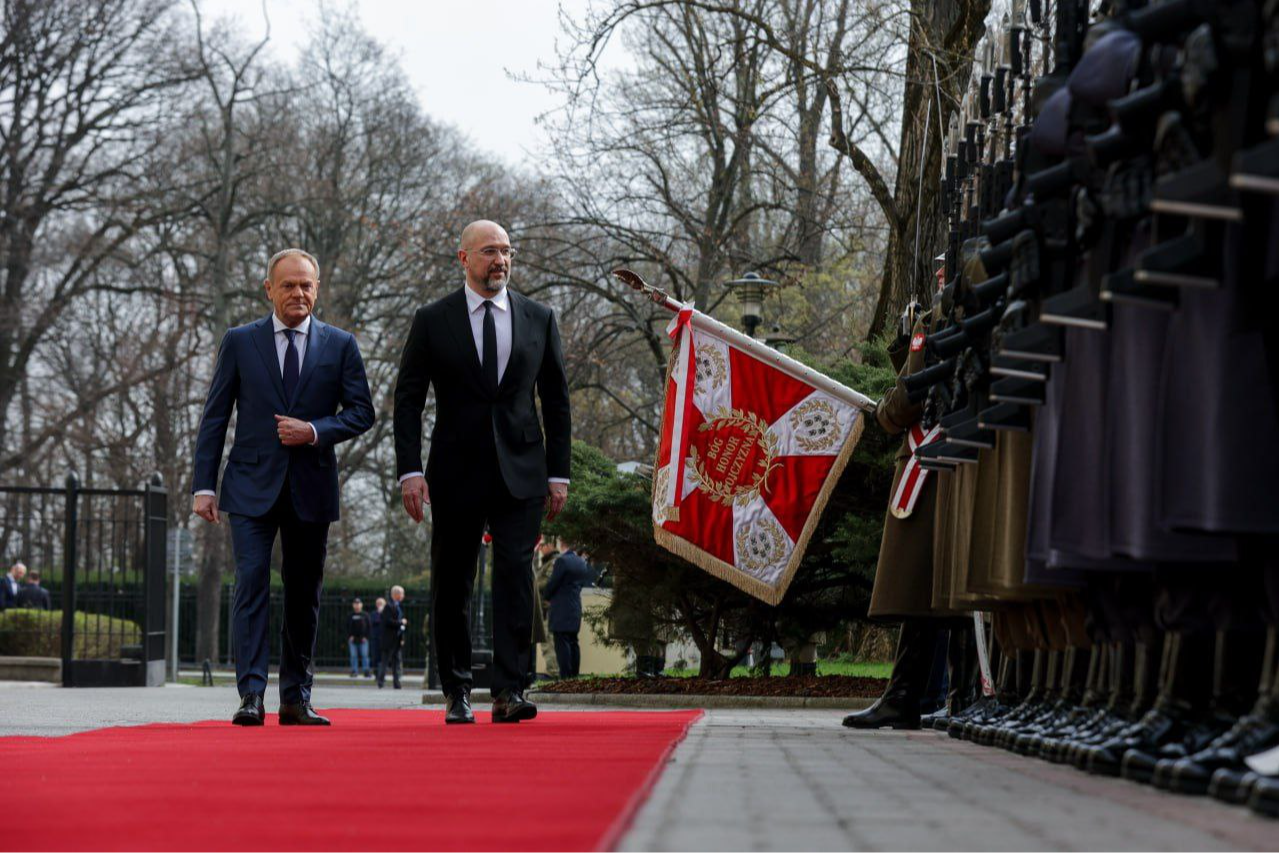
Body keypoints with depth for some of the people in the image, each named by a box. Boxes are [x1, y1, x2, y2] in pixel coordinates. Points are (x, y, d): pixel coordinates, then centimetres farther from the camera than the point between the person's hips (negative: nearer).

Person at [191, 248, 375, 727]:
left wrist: (315, 431, -13)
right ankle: (251, 696, -16)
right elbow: (214, 418, 4)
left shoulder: (340, 345, 7)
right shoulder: (240, 342, 5)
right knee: (251, 584, -13)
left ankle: (296, 700, 14)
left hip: (311, 489, 2)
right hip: (253, 488, -2)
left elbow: (362, 412, 4)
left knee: (304, 596, 7)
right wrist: (204, 485, -2)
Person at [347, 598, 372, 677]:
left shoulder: (365, 615, 4)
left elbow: (369, 626, 4)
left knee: (364, 655, -5)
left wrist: (366, 636, -5)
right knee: (353, 656, 1)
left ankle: (366, 671, -2)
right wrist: (349, 636, -4)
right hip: (353, 639, 1)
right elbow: (347, 627, 8)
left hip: (363, 639, -1)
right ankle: (354, 671, 6)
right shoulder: (351, 616, 7)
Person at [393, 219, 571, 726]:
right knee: (451, 586, 5)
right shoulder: (432, 321, 3)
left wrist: (558, 473, 6)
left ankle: (509, 692, -13)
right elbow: (408, 400, 2)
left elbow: (556, 400, 11)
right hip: (456, 473, 0)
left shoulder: (538, 319, 8)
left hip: (521, 472, 0)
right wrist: (410, 471, -8)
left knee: (516, 574, -11)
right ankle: (457, 692, 16)